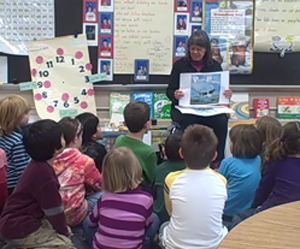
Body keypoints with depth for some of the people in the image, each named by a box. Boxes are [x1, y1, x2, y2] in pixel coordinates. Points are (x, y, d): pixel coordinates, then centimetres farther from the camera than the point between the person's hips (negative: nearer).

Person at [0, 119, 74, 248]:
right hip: (19, 228, -10)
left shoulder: (39, 165, 3)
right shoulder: (43, 172, -27)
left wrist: (64, 229, 13)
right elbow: (54, 210, -17)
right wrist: (64, 232, -2)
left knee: (68, 231, 13)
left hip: (24, 219, 10)